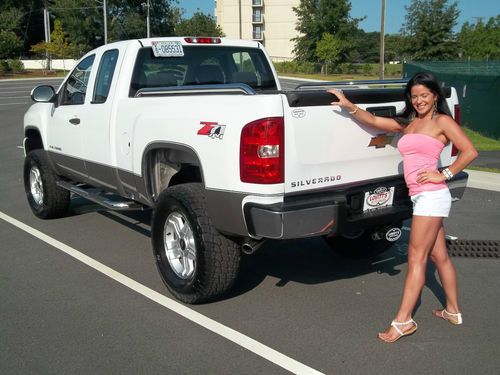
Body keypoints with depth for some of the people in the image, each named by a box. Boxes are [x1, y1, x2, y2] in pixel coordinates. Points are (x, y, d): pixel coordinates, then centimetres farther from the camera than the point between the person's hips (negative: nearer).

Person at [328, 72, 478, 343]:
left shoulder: (442, 121, -2)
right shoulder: (407, 123, 16)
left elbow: (470, 151, -8)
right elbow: (374, 121, 13)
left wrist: (444, 174, -12)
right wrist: (348, 106, 2)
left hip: (431, 195, -7)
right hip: (420, 196, 7)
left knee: (416, 257, -8)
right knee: (439, 256, 16)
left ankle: (403, 320, -5)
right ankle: (453, 311, 29)